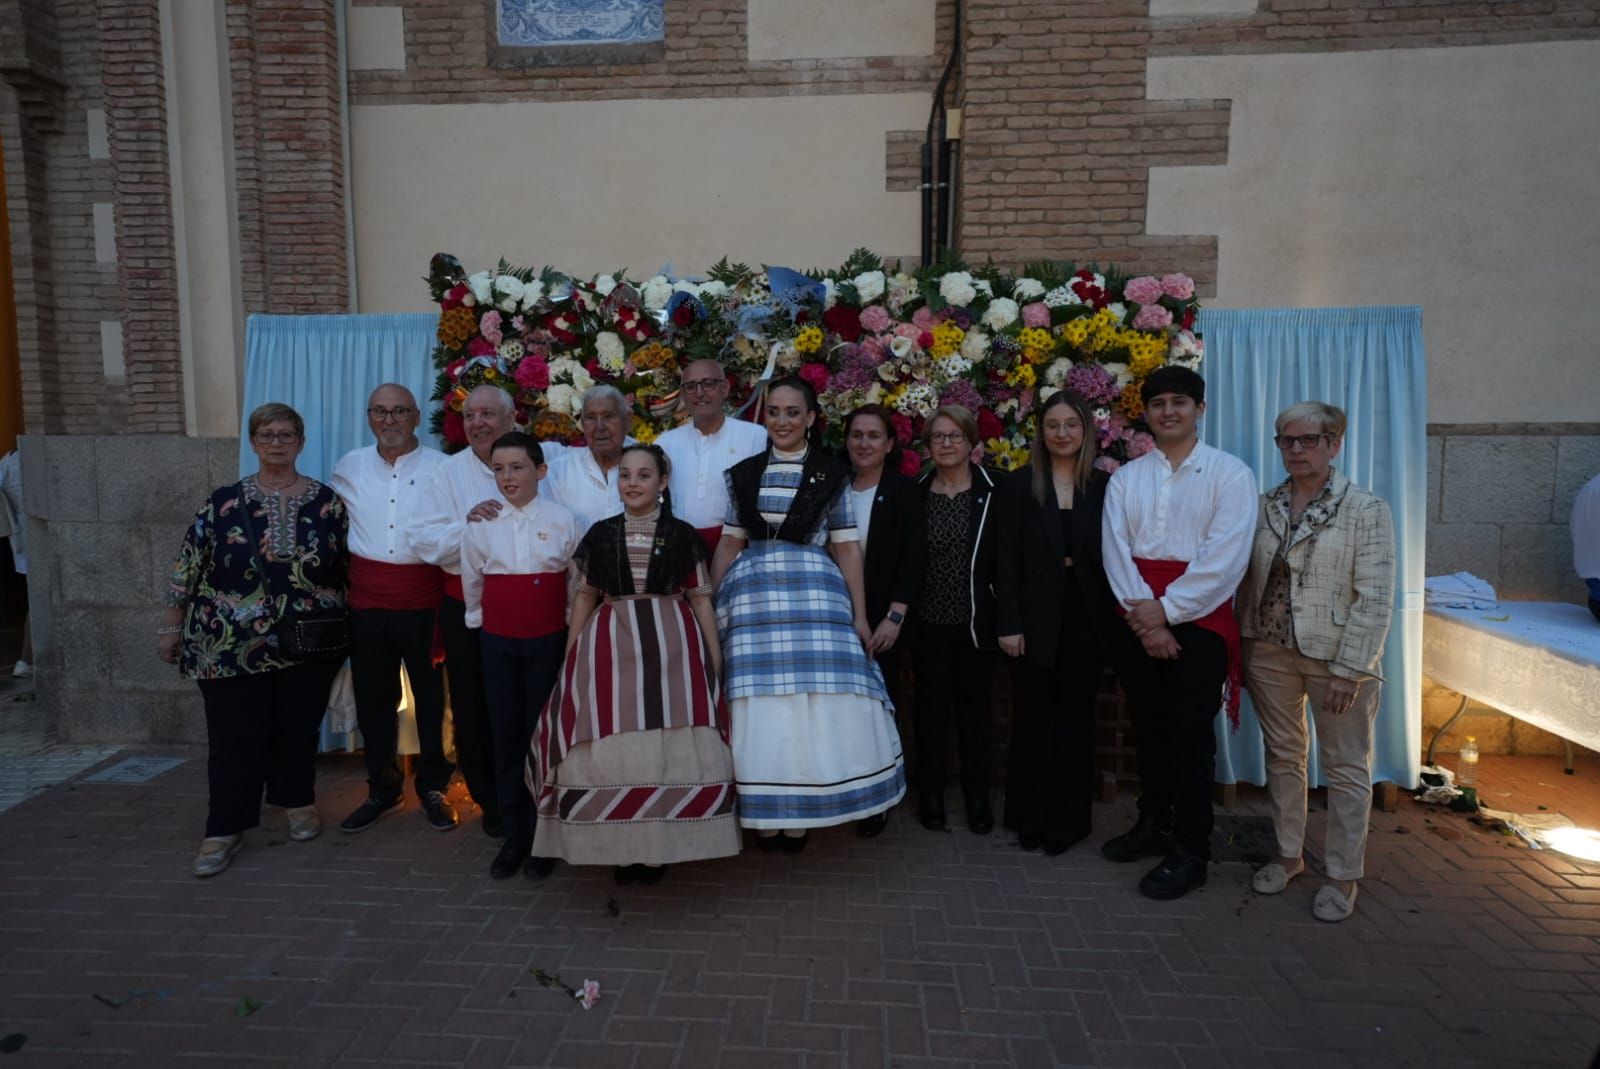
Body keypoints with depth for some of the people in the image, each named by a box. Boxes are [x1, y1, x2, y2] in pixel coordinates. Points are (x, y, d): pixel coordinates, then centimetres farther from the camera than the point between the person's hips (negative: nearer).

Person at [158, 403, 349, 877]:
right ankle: (226, 828, 16)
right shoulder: (223, 501, -2)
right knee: (234, 737, 3)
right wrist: (171, 626, 4)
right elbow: (188, 567, 3)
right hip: (229, 647, 0)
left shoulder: (328, 503, 0)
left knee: (299, 729, 11)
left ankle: (299, 803, 32)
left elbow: (351, 568, 4)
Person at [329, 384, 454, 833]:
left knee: (431, 695, 6)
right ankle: (382, 790, 28)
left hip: (424, 599, -3)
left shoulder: (440, 466, -1)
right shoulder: (349, 466, 8)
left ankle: (433, 788, 23)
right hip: (368, 599, 3)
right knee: (373, 697, 12)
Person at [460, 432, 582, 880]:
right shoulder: (480, 525, 1)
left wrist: (571, 627, 6)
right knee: (506, 737, 8)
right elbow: (472, 582, 13)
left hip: (548, 640, -2)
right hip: (497, 641, 2)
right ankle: (513, 836, 20)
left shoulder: (562, 520, -4)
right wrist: (479, 621, 15)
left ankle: (541, 837, 18)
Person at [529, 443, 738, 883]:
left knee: (671, 750, -2)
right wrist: (569, 655, 8)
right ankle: (620, 845, 17)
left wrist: (715, 660, 1)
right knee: (608, 749, 0)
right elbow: (585, 597, 13)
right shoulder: (600, 534, 9)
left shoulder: (682, 535, 4)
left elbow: (701, 601, 5)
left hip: (671, 643, -1)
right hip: (610, 643, 2)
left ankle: (660, 845, 16)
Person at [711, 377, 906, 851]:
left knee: (812, 706, -1)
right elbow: (730, 543, 12)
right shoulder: (744, 473, 11)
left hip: (814, 596, -2)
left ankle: (799, 814, 14)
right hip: (752, 597, 2)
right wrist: (710, 606, 6)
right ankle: (764, 815, 15)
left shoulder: (831, 473, 4)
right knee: (757, 708, 2)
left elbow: (847, 547, 3)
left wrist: (859, 616, -1)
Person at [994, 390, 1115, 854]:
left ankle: (1069, 818, 23)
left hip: (1086, 619, 1)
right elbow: (1006, 559, -4)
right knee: (1032, 718, 8)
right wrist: (1008, 624, -9)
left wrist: (1114, 620, -4)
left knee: (1075, 719, 10)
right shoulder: (1018, 485, 0)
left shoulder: (1104, 486, 3)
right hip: (1036, 617, -1)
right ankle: (1029, 817, 23)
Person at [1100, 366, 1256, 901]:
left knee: (1190, 734, -1)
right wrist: (1141, 614, -13)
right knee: (1147, 725, 13)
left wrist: (1166, 610, -15)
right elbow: (1115, 550, -1)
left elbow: (1226, 557, -12)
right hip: (1137, 617, 4)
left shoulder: (1229, 473, -2)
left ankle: (1189, 851, 12)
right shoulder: (1126, 477, 9)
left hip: (1198, 618, -4)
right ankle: (1153, 824, 30)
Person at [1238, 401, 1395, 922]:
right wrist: (1242, 649, 4)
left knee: (1347, 769, 7)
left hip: (1335, 657, -4)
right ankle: (1288, 855, 31)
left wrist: (1348, 670, -16)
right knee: (1282, 758, 14)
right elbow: (1249, 581, 7)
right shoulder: (1265, 505, 5)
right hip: (1270, 652, 4)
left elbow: (1375, 599, -12)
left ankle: (1342, 877, 21)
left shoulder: (1365, 510, -7)